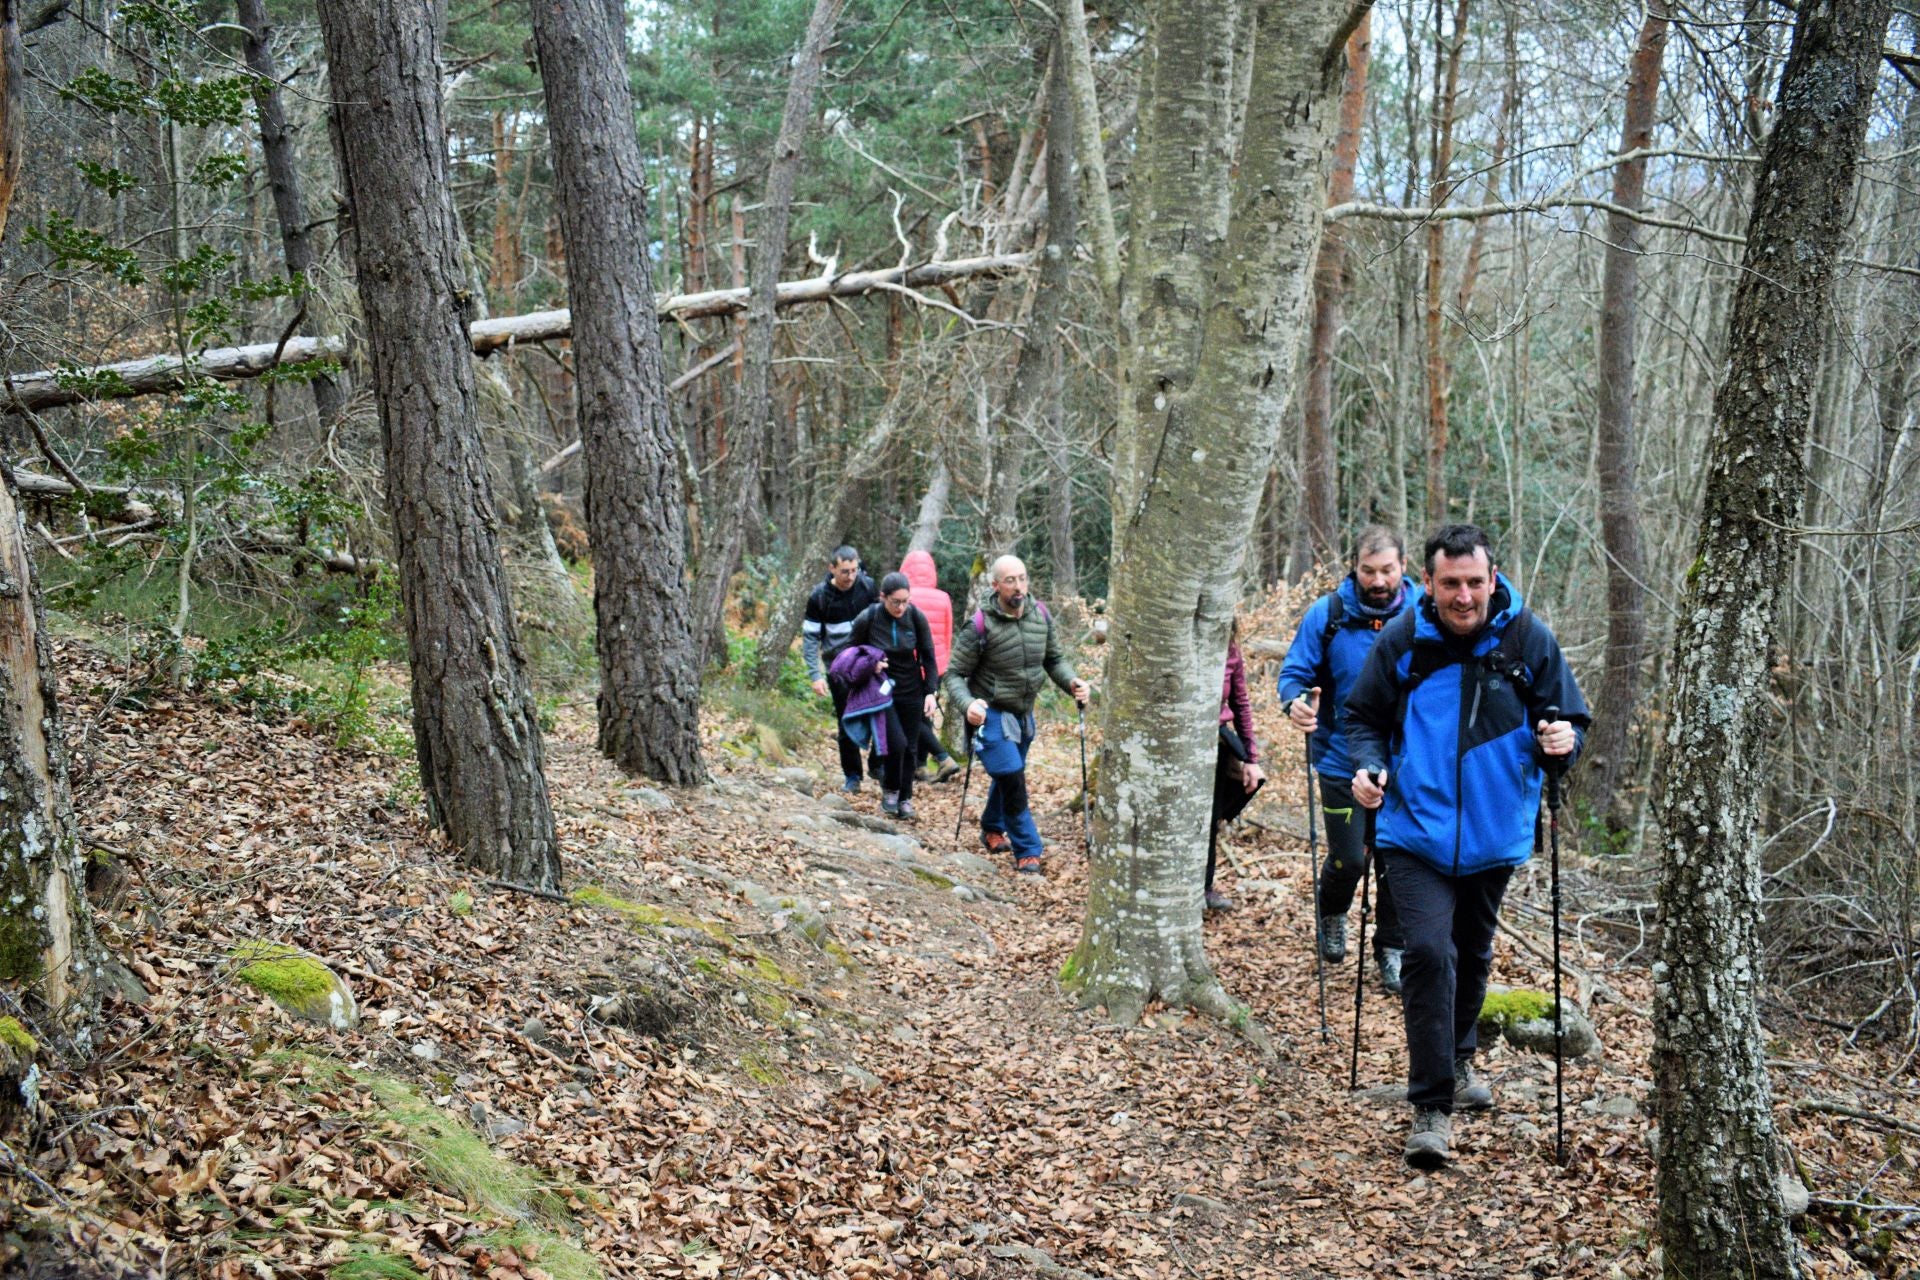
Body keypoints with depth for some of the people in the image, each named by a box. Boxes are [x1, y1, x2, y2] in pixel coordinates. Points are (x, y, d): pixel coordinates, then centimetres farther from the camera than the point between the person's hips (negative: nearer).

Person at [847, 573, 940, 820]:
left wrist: (931, 692, -8)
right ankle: (889, 791, 9)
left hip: (911, 691, 2)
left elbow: (928, 657, -1)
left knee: (910, 748, 6)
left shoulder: (916, 617, -10)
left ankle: (905, 799, 22)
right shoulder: (867, 619, -15)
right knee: (896, 743, -16)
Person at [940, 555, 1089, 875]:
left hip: (1024, 713, 6)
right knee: (1011, 778, -16)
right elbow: (955, 674, -16)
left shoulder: (1040, 615, -6)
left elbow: (1055, 659, 6)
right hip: (991, 714, -6)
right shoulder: (980, 626, -22)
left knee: (1008, 775, 23)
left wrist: (1072, 683, -14)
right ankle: (1028, 852, -4)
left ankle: (992, 830, 49)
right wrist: (967, 703, -35)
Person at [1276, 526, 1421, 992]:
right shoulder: (1327, 614, -7)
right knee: (1348, 859, 1)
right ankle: (1332, 916, 34)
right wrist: (1295, 702, -24)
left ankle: (1391, 951, 25)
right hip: (1343, 760, -1)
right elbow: (1294, 671, -2)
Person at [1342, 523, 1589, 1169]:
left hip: (1494, 836, 2)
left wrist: (1560, 741, -20)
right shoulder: (1401, 641, -7)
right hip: (1417, 833, -2)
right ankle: (1432, 1105, -9)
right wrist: (1367, 766, -15)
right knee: (1430, 953, -16)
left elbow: (1568, 718, 3)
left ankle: (1457, 1059, 45)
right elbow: (1362, 717, 4)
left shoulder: (1528, 639, -6)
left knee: (1472, 955, 20)